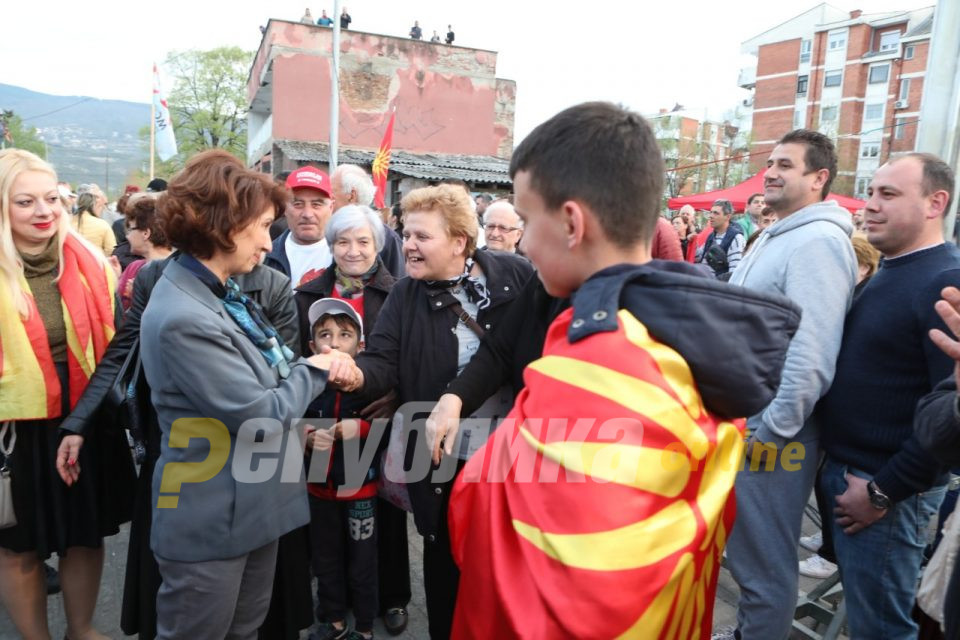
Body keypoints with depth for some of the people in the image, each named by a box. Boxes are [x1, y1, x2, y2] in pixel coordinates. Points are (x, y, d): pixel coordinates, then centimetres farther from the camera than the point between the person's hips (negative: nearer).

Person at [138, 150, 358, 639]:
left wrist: (321, 365, -9)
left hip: (254, 506, 9)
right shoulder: (183, 319, -27)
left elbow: (265, 375, 10)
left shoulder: (224, 293, 6)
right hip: (212, 521, -9)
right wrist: (315, 370, -8)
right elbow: (262, 416, -24)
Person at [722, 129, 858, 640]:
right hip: (743, 417, 10)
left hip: (769, 429, -10)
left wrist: (773, 430, -19)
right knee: (745, 547, 23)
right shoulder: (774, 236, 14)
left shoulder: (817, 241, -18)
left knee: (764, 560, 5)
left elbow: (810, 354, -25)